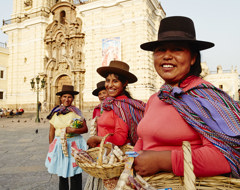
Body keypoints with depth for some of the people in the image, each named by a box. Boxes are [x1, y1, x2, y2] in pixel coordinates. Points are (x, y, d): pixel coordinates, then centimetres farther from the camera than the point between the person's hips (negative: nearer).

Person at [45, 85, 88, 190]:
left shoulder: (76, 112, -2)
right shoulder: (55, 113, 5)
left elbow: (85, 129, -4)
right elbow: (51, 132, 8)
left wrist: (73, 130, -18)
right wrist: (51, 148, 6)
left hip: (74, 144, -2)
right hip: (59, 145, 3)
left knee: (75, 174, 0)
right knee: (62, 174, 12)